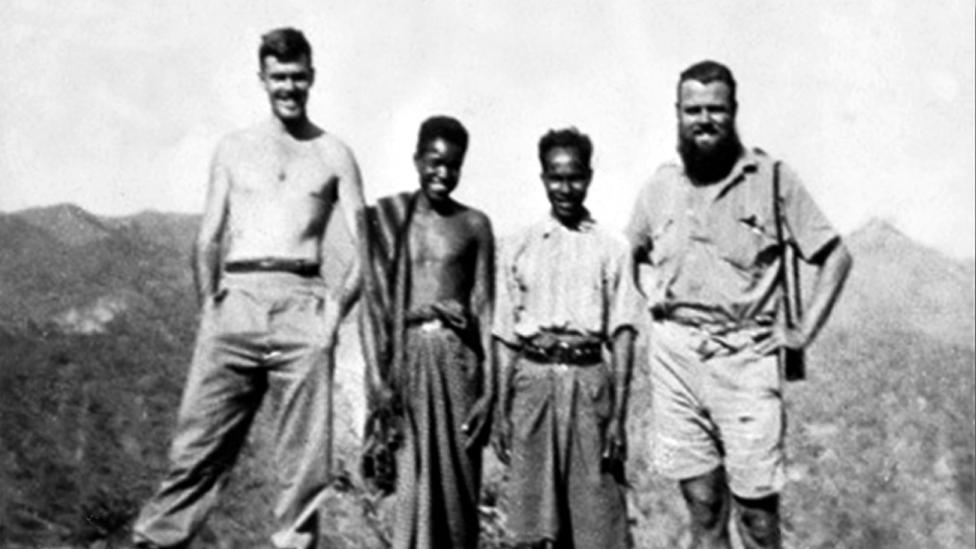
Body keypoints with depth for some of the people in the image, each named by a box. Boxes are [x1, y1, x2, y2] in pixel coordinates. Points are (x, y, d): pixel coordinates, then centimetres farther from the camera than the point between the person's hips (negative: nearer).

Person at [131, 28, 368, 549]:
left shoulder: (334, 155, 12)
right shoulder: (234, 148, 16)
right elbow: (208, 239, 12)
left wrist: (338, 305, -6)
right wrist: (209, 301, -2)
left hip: (302, 304, 0)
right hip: (236, 300, 1)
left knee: (305, 453, 0)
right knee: (199, 441, -2)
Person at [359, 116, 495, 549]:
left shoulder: (474, 225, 9)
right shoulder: (386, 215, 6)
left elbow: (485, 307, 6)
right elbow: (373, 298, 2)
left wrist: (488, 387, -1)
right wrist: (377, 378, -6)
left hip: (458, 355, 1)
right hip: (406, 354, -1)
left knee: (458, 480, 3)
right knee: (413, 481, -3)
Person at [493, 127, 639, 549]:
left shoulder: (609, 249, 5)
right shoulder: (519, 249, 9)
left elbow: (622, 336, 1)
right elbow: (506, 340, 9)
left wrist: (619, 415, -6)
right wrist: (501, 415, 5)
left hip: (589, 380, -1)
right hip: (534, 380, 1)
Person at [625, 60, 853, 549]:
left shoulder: (772, 178, -1)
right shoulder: (660, 186, 8)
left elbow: (835, 256, 2)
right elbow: (632, 254, 26)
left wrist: (804, 332, -3)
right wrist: (652, 293, 10)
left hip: (746, 357, -2)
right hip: (675, 356, 3)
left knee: (757, 507, 0)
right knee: (702, 505, 10)